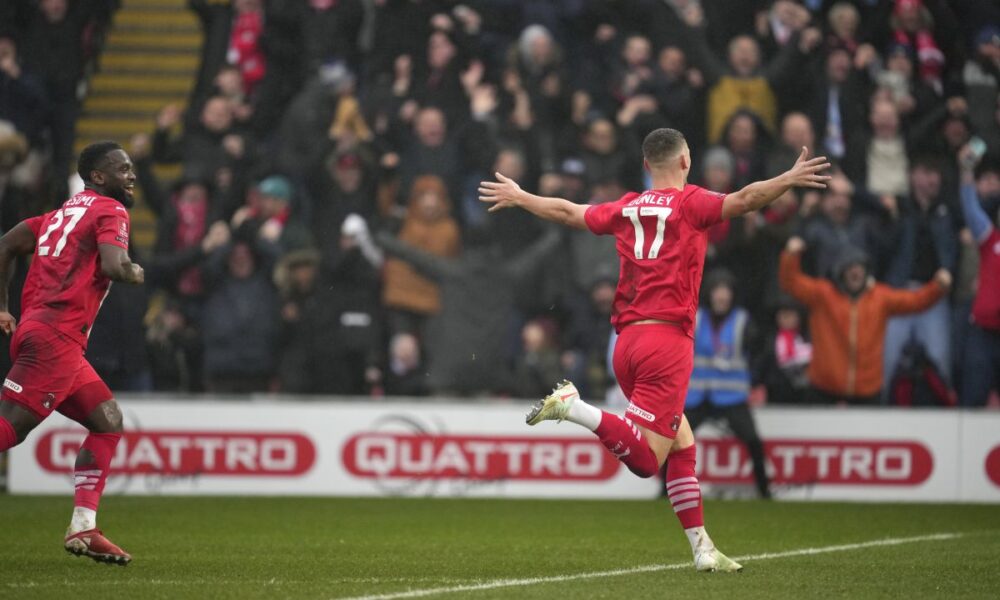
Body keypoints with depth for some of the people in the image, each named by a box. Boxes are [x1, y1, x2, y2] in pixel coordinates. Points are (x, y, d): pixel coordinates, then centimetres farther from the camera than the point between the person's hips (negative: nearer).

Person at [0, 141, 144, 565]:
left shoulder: (62, 213, 24)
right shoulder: (110, 211, -1)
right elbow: (113, 266, -19)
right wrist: (134, 273, 3)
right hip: (55, 337, -9)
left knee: (109, 423, 11)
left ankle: (83, 529, 6)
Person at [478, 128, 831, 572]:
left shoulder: (626, 209, 14)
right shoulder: (689, 203, -1)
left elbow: (567, 212, 26)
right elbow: (744, 200, -18)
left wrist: (518, 197, 42)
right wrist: (789, 180, -19)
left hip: (627, 340, 7)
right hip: (668, 338, -7)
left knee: (683, 446, 13)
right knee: (645, 459, -12)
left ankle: (702, 548, 10)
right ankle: (572, 406, -25)